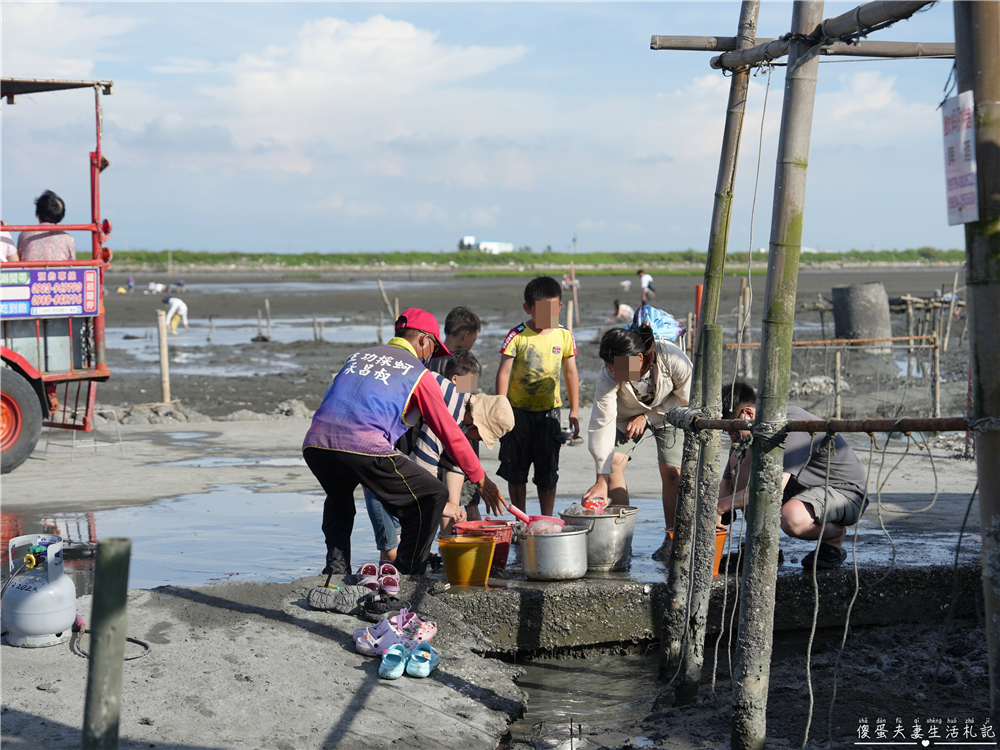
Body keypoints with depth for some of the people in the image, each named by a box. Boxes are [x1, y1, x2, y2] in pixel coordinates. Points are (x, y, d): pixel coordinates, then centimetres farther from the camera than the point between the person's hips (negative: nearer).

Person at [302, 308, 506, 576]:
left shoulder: (359, 356, 28)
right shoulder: (419, 374, 13)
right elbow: (450, 433, 15)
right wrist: (482, 480, 23)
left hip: (314, 443, 6)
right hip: (363, 448, -6)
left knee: (339, 499, 38)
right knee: (432, 496, 9)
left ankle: (335, 569, 28)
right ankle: (408, 575, 10)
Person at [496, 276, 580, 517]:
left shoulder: (564, 336, 1)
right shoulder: (517, 336, -8)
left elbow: (571, 373, 8)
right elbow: (503, 372, -7)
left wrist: (574, 411, 6)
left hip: (549, 411, 2)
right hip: (518, 410, -2)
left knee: (548, 472, 5)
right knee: (516, 470, 5)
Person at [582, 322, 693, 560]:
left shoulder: (671, 357, -36)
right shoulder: (608, 377, -33)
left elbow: (688, 398, -18)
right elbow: (603, 424, -33)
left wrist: (646, 416, -22)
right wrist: (601, 480, -37)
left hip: (669, 413, -1)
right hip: (628, 415, 1)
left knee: (671, 471, -12)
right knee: (612, 461, -15)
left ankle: (672, 539, 3)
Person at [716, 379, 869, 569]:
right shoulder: (748, 434, -1)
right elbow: (728, 482, 5)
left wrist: (722, 506, -32)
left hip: (846, 491, -8)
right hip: (803, 487, 8)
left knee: (791, 519, -39)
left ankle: (834, 537, -3)